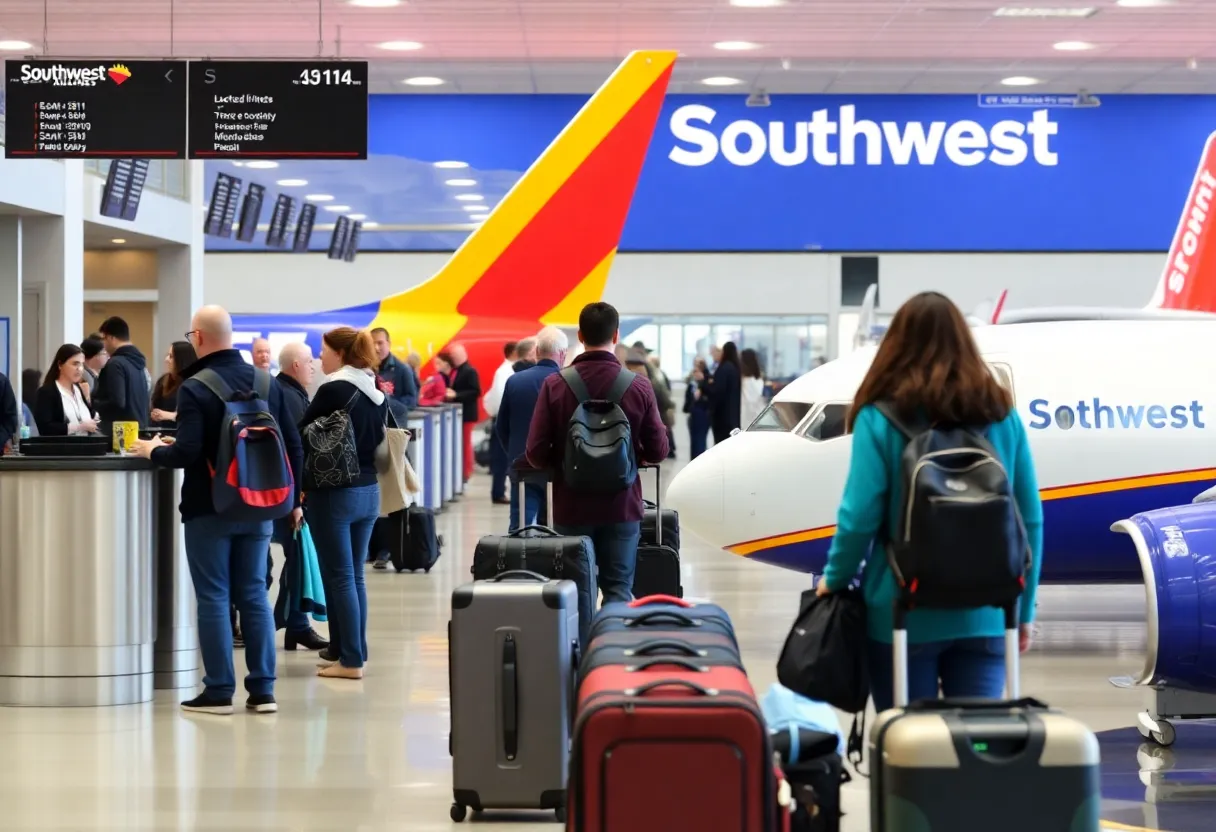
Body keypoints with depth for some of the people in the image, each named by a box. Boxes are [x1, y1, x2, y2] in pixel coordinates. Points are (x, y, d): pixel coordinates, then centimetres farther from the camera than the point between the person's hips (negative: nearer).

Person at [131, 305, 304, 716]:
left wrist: (153, 451, 0)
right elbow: (293, 445, 6)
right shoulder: (267, 382, 4)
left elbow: (187, 453, -20)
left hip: (209, 509, -5)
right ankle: (262, 689, 9)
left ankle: (219, 691, 3)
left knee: (213, 598, 2)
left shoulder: (195, 388, -13)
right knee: (254, 595, 9)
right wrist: (293, 498, 16)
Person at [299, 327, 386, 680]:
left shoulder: (333, 390, -14)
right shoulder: (377, 393, 8)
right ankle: (353, 652, 16)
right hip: (368, 492, 7)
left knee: (340, 577, -3)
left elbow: (300, 436, -7)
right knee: (355, 576, 13)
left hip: (335, 493, -7)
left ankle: (350, 660, -3)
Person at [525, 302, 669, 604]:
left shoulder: (554, 385, -8)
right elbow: (657, 452, -4)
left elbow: (536, 454, -9)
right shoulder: (638, 386, -7)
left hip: (572, 507, 0)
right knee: (618, 590, 6)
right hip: (621, 507, 0)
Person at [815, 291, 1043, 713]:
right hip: (983, 615, 2)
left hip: (905, 615, -2)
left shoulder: (882, 418, -7)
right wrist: (1024, 608, 12)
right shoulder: (1001, 415, 2)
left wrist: (835, 580, 8)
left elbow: (860, 517, -10)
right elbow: (1030, 519, 4)